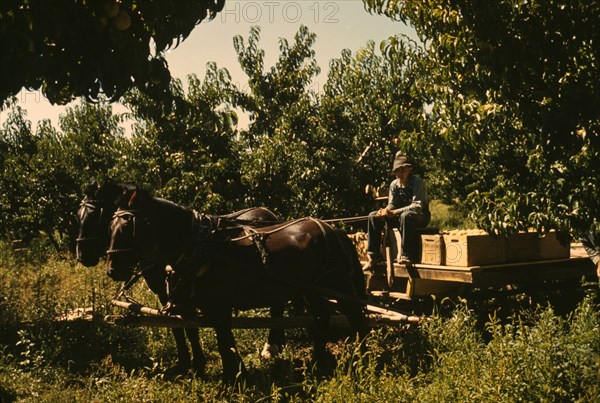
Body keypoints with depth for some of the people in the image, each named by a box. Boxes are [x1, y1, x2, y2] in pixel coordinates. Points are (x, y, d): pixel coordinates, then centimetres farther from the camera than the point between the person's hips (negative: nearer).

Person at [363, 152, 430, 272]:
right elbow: (391, 205, 1)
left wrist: (394, 212, -35)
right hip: (401, 216, 6)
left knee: (405, 216, -41)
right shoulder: (394, 184, 1)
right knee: (373, 216, -8)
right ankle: (374, 255, -9)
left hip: (420, 217, -6)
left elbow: (418, 206, -27)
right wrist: (385, 211, -25)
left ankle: (407, 255, -33)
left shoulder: (417, 182, -17)